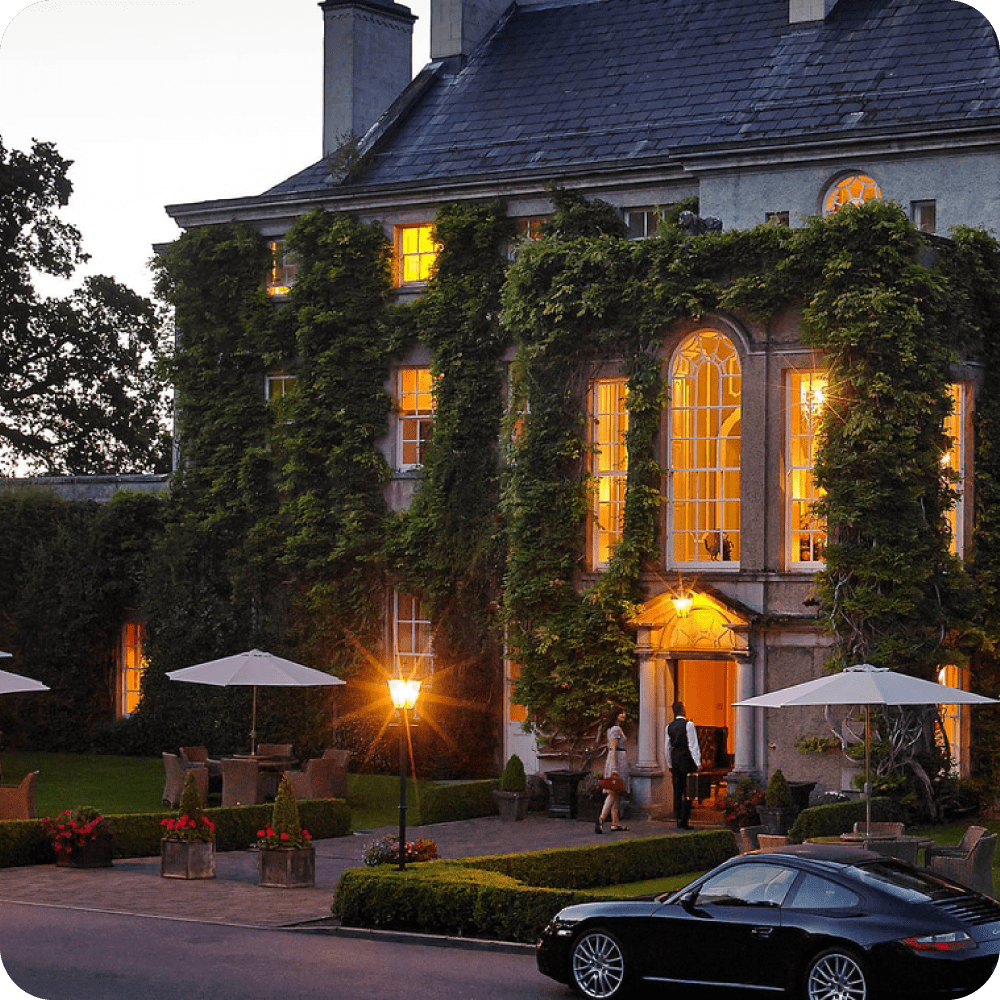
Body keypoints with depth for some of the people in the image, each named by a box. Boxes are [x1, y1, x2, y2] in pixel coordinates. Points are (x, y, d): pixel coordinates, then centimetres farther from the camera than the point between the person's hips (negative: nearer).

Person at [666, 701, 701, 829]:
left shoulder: (669, 727, 8)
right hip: (687, 761, -5)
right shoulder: (688, 724, -9)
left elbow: (668, 748, 13)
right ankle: (684, 821, -6)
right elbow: (693, 745, -12)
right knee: (687, 792, -2)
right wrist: (698, 763, -11)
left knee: (677, 791, 10)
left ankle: (678, 820, 12)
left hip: (675, 761, 5)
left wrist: (670, 766, 20)